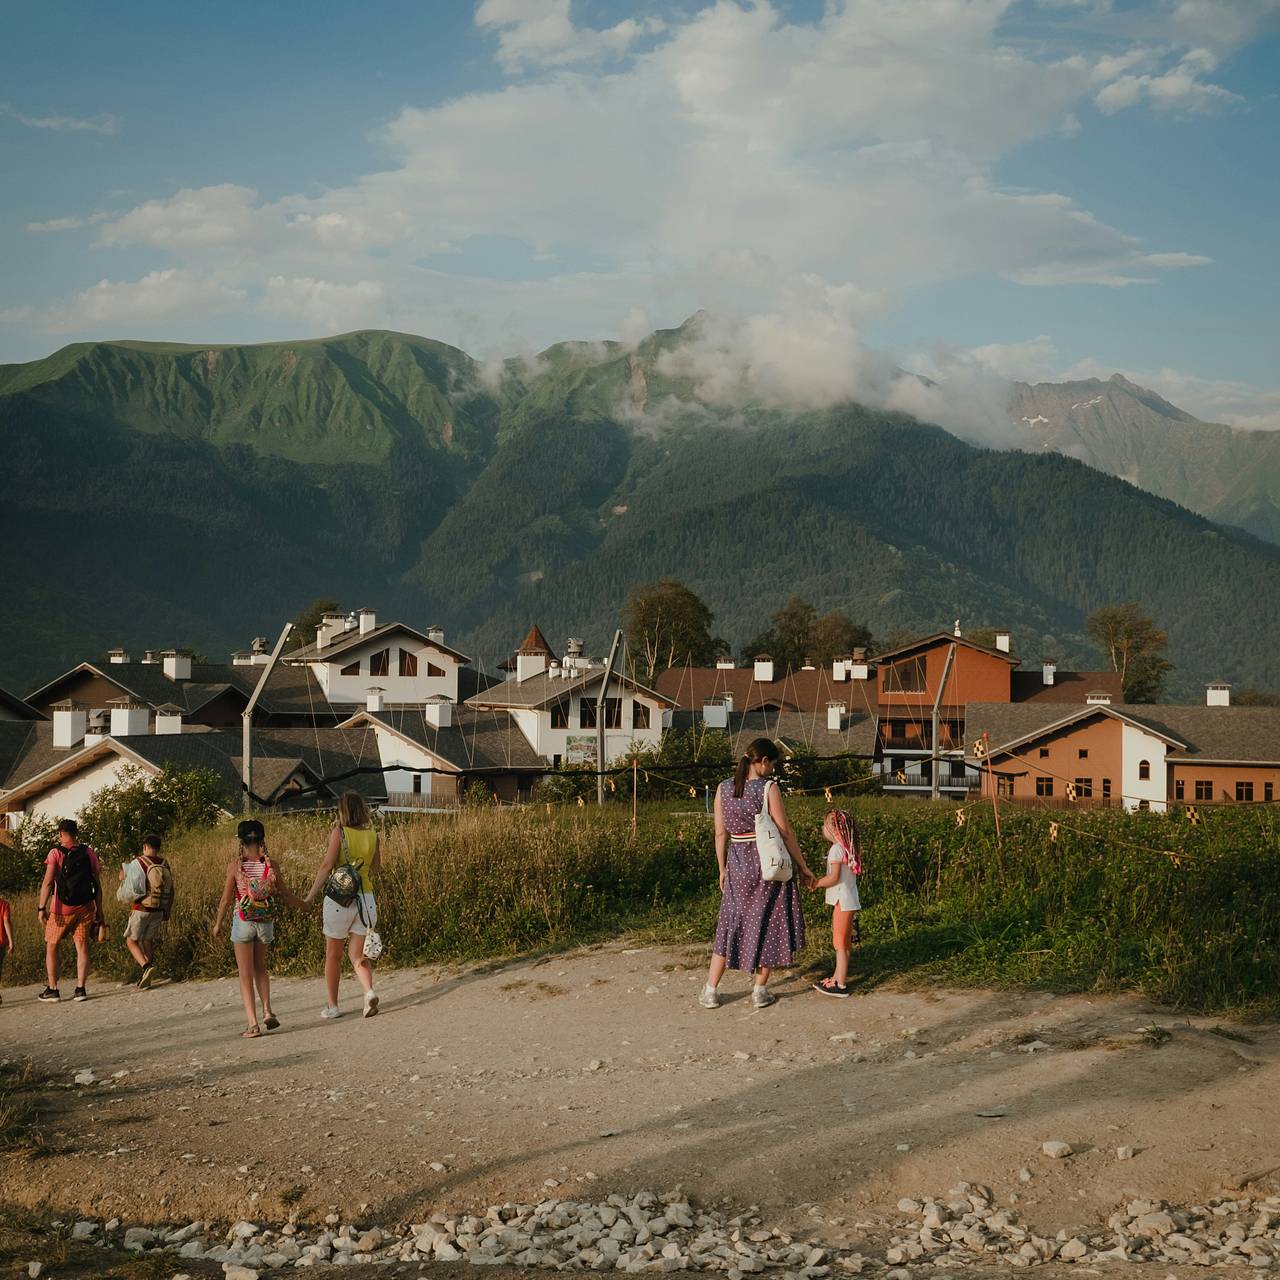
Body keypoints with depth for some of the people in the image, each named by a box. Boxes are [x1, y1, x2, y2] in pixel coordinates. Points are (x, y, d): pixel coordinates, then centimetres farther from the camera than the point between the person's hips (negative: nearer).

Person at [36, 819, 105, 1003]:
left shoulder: (56, 853, -5)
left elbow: (47, 882, -15)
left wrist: (42, 908, -16)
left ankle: (52, 990, 10)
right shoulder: (89, 853, 4)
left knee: (52, 947, 10)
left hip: (61, 908, -2)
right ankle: (80, 989, 0)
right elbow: (97, 885, 5)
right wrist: (99, 911, 10)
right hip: (85, 908, 3)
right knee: (82, 946, 6)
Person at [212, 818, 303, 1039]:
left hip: (242, 922, -2)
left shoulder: (236, 866, -11)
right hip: (266, 922, 3)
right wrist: (304, 905, 20)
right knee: (260, 968, 23)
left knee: (246, 975, 5)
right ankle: (267, 1011, 7)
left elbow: (226, 899, -6)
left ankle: (252, 1024, -2)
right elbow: (286, 895, 1)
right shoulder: (271, 866, -6)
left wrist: (218, 924, 9)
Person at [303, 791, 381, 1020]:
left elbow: (327, 865, -14)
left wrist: (311, 895, -10)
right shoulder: (372, 834, 4)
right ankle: (369, 991, -16)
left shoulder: (339, 832, -9)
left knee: (333, 955, 13)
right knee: (358, 954, 10)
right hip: (366, 897, 4)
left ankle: (332, 1006, 20)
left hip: (339, 899, -3)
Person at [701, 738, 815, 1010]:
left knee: (731, 923, 13)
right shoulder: (768, 789, -12)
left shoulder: (723, 788, 0)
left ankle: (710, 991, 12)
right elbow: (785, 832, -9)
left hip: (738, 864, 4)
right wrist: (803, 867, 0)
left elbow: (721, 833, 5)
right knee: (768, 924, 10)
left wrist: (723, 869, 15)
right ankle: (760, 991, 13)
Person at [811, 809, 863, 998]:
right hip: (848, 900, 9)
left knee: (840, 944, -5)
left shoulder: (836, 849, -16)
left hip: (843, 902, -9)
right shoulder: (848, 848, 11)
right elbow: (846, 874, 11)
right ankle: (838, 978, 26)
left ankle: (840, 986, -3)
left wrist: (816, 883, -7)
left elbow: (833, 877, -20)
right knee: (844, 943, 16)